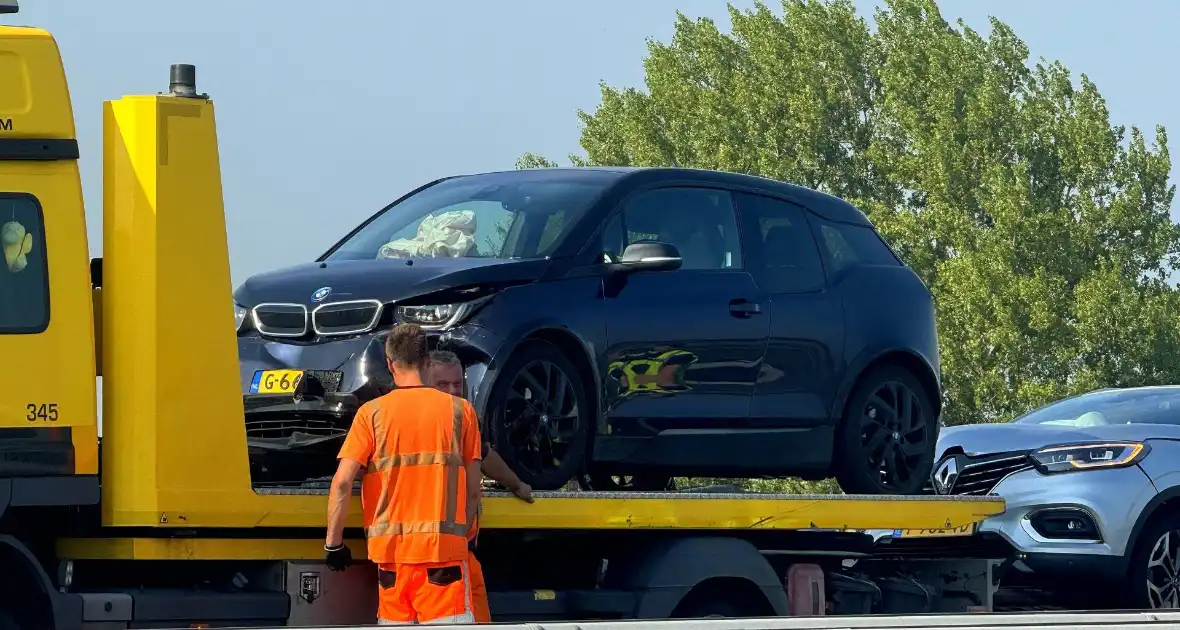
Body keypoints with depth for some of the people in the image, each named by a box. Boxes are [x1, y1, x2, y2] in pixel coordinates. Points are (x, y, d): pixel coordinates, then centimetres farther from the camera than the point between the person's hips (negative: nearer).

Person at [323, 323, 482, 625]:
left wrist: (333, 542, 2)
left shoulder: (372, 413, 1)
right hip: (444, 544, -1)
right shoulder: (459, 410, 2)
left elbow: (342, 482, -6)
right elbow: (474, 488, 5)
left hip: (390, 545, 1)